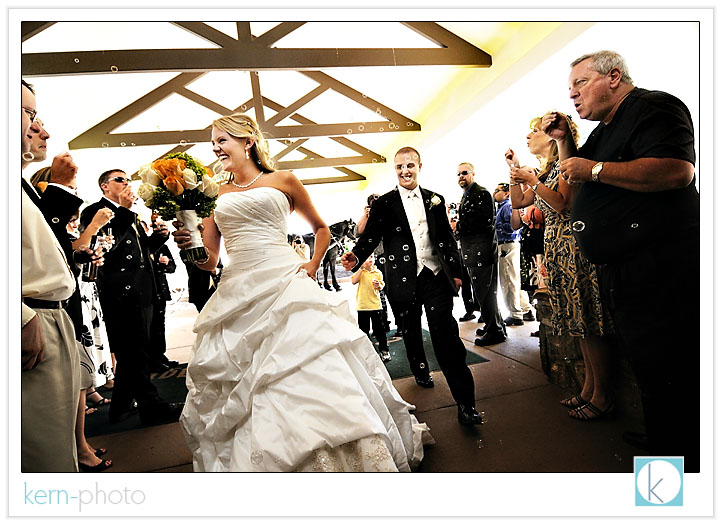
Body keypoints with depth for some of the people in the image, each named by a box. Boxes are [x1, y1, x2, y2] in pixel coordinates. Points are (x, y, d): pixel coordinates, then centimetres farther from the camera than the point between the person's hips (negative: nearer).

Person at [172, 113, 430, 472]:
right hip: (238, 295, 4)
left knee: (314, 373, -5)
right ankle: (246, 462, 30)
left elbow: (321, 228, 18)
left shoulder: (283, 181, 8)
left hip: (285, 288, -3)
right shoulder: (215, 194, 15)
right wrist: (188, 244, -8)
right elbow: (208, 260, 11)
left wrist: (313, 264, 4)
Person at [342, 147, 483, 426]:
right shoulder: (384, 203, 4)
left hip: (435, 275, 0)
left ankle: (465, 402, -2)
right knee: (411, 331, 15)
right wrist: (356, 257, -23)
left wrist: (456, 271, 13)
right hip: (404, 279, 0)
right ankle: (420, 370, 43)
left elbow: (447, 237, 15)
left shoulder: (435, 199, 12)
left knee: (445, 333, -8)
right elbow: (370, 236, -3)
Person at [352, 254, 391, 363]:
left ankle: (384, 351, 12)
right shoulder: (360, 271, 2)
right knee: (363, 330, 10)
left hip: (375, 305, 0)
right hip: (362, 305, 0)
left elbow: (381, 287, 5)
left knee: (379, 329, 1)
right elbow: (353, 281, -15)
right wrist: (362, 267, -17)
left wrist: (378, 285, -19)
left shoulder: (378, 272, 5)